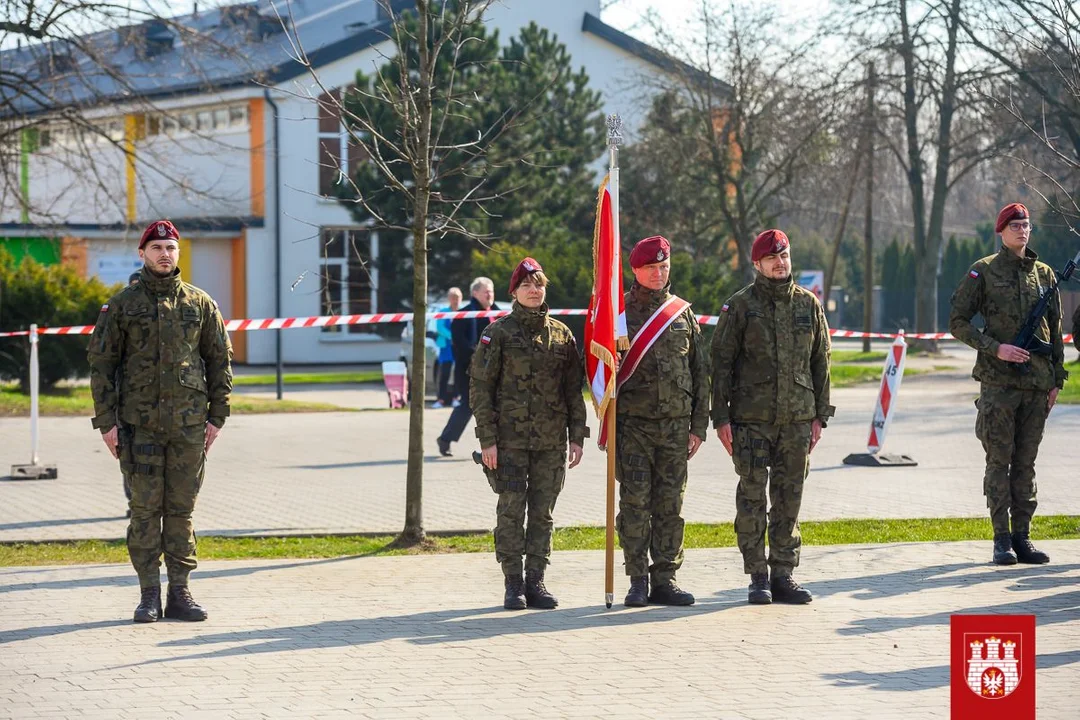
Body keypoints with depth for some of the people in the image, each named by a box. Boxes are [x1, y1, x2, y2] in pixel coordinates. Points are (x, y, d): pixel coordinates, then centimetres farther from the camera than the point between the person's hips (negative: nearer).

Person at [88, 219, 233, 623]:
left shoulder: (199, 303, 8)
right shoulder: (122, 305, 3)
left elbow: (220, 360, 11)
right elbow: (101, 363, 3)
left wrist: (217, 416, 4)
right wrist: (106, 421, -3)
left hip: (189, 424, 1)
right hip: (140, 423, -1)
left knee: (181, 509, 4)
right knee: (145, 508, -1)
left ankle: (179, 592, 10)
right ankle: (149, 594, 5)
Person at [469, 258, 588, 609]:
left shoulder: (561, 334, 9)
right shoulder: (498, 332, -1)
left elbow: (574, 389, 12)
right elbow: (480, 387, -3)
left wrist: (577, 436, 6)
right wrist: (487, 438, -9)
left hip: (552, 439, 3)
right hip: (510, 438, -3)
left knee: (543, 512, 6)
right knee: (511, 510, -4)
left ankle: (536, 581, 12)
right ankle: (513, 584, 3)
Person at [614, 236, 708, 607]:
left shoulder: (683, 313, 11)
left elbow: (700, 370, 13)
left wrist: (699, 424, 7)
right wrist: (608, 422, -4)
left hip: (676, 424, 3)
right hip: (632, 423, -3)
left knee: (670, 504, 4)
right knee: (635, 502, -5)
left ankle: (665, 579, 10)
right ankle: (638, 580, 1)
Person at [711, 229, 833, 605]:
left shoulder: (809, 305, 9)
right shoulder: (740, 306, -1)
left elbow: (820, 362, 13)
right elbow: (721, 362, -1)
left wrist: (819, 415, 9)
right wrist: (721, 417, -6)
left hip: (797, 419, 3)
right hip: (751, 419, -3)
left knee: (789, 500, 5)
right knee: (752, 499, -1)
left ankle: (783, 576, 12)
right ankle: (758, 578, 6)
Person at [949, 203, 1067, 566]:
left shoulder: (1044, 273, 12)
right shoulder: (983, 272, 0)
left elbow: (1056, 330, 16)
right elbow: (958, 322, -1)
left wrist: (1057, 380, 11)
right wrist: (995, 348, -13)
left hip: (1037, 383, 4)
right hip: (998, 382, -4)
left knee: (1026, 461, 7)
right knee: (999, 461, -2)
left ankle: (1022, 536, 11)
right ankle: (1002, 540, 3)